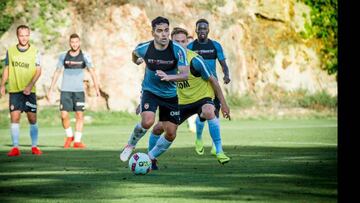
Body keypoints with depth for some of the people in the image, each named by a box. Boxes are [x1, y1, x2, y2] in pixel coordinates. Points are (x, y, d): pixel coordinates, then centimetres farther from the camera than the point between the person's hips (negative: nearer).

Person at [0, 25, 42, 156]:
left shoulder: (35, 51, 0)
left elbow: (38, 71, -4)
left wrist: (30, 85, -16)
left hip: (29, 91, -1)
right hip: (14, 90, 1)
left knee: (32, 119, 1)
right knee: (14, 118, -7)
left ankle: (34, 147, 12)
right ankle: (15, 148, -5)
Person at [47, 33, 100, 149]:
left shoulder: (85, 56, -1)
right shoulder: (63, 56, 4)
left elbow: (92, 72, -5)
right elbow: (57, 73, 11)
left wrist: (97, 89, -15)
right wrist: (50, 90, 9)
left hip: (79, 90, -1)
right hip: (65, 90, 1)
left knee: (79, 115, -5)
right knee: (64, 115, -6)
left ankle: (77, 141, 2)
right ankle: (69, 136, 17)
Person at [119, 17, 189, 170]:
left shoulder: (178, 50, -19)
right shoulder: (144, 48, -15)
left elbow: (185, 74, -25)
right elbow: (135, 53, 10)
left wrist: (168, 77, -42)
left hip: (170, 95, 1)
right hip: (150, 91, -1)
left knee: (171, 134, -1)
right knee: (147, 121, -27)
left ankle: (152, 157, 25)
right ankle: (130, 145, 2)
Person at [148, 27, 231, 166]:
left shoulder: (195, 60, -20)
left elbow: (212, 80, -13)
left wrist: (223, 104, -11)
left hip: (202, 98, -5)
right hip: (182, 102, 5)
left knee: (209, 112, -40)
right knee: (158, 128, -2)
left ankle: (219, 152, -32)